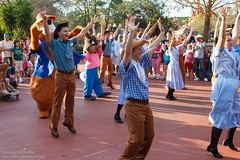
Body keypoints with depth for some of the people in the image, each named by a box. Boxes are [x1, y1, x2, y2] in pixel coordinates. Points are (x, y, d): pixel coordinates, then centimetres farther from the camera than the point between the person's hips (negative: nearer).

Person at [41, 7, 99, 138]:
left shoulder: (70, 42, 7)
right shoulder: (54, 43, -8)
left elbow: (82, 33, 17)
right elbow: (47, 33, -25)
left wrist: (92, 23, 23)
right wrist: (44, 19, -41)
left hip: (71, 75, 5)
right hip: (61, 75, -5)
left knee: (70, 101, 15)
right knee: (58, 101, 1)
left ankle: (68, 122, 31)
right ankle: (54, 126, 11)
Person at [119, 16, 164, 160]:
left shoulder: (141, 62, 10)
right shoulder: (127, 66, -12)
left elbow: (152, 48, 18)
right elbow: (126, 52, -31)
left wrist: (162, 33, 18)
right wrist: (132, 33, -42)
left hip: (146, 105, 8)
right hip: (134, 106, -8)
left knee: (149, 135, 12)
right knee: (137, 138, -5)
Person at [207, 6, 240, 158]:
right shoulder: (221, 52, -7)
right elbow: (222, 35, -19)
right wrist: (224, 18, -23)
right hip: (224, 85, -8)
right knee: (221, 115, -5)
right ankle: (213, 146, 4)